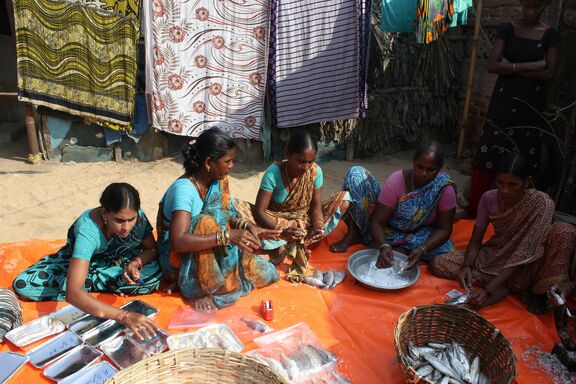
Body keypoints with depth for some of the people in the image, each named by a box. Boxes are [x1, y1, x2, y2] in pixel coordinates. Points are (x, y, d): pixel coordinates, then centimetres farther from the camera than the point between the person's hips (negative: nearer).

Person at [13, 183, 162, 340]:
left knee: (154, 273, -28)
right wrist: (124, 316, -60)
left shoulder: (137, 216, -28)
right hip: (79, 259, -2)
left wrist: (135, 263, -34)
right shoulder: (87, 230, -40)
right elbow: (72, 293, -49)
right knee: (23, 285, -24)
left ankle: (87, 282, -10)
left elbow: (151, 249, -10)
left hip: (114, 261, 3)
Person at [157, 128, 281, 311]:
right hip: (180, 260, -7)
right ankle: (200, 288, -19)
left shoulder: (217, 181, -4)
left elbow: (227, 217, 7)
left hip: (213, 254, 7)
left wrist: (246, 226, -13)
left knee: (265, 273, -7)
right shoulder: (184, 189, -27)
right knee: (208, 222, -35)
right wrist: (227, 236, -41)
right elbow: (178, 242, -38)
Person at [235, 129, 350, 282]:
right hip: (277, 222, -3)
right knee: (240, 210, -28)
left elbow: (316, 206, -11)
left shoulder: (315, 171, -15)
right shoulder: (273, 173, -24)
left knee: (343, 198, -17)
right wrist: (282, 232, -43)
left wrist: (318, 226, -33)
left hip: (304, 221, 3)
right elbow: (259, 211, -26)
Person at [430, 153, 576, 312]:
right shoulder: (489, 198, -10)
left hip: (524, 270, -3)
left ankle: (537, 292, -8)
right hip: (494, 259, 3)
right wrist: (467, 266, -25)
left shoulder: (542, 203, -22)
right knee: (438, 264, -16)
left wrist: (488, 289, -33)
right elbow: (475, 241, -3)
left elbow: (524, 254, -26)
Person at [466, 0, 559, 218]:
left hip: (532, 104, 1)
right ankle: (473, 210, 4)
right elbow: (493, 65, -9)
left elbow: (549, 73, -6)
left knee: (523, 162, 4)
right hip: (504, 101, -1)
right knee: (487, 156, -4)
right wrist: (531, 65, -14)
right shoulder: (507, 29, 2)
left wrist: (513, 67, -12)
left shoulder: (550, 35, 4)